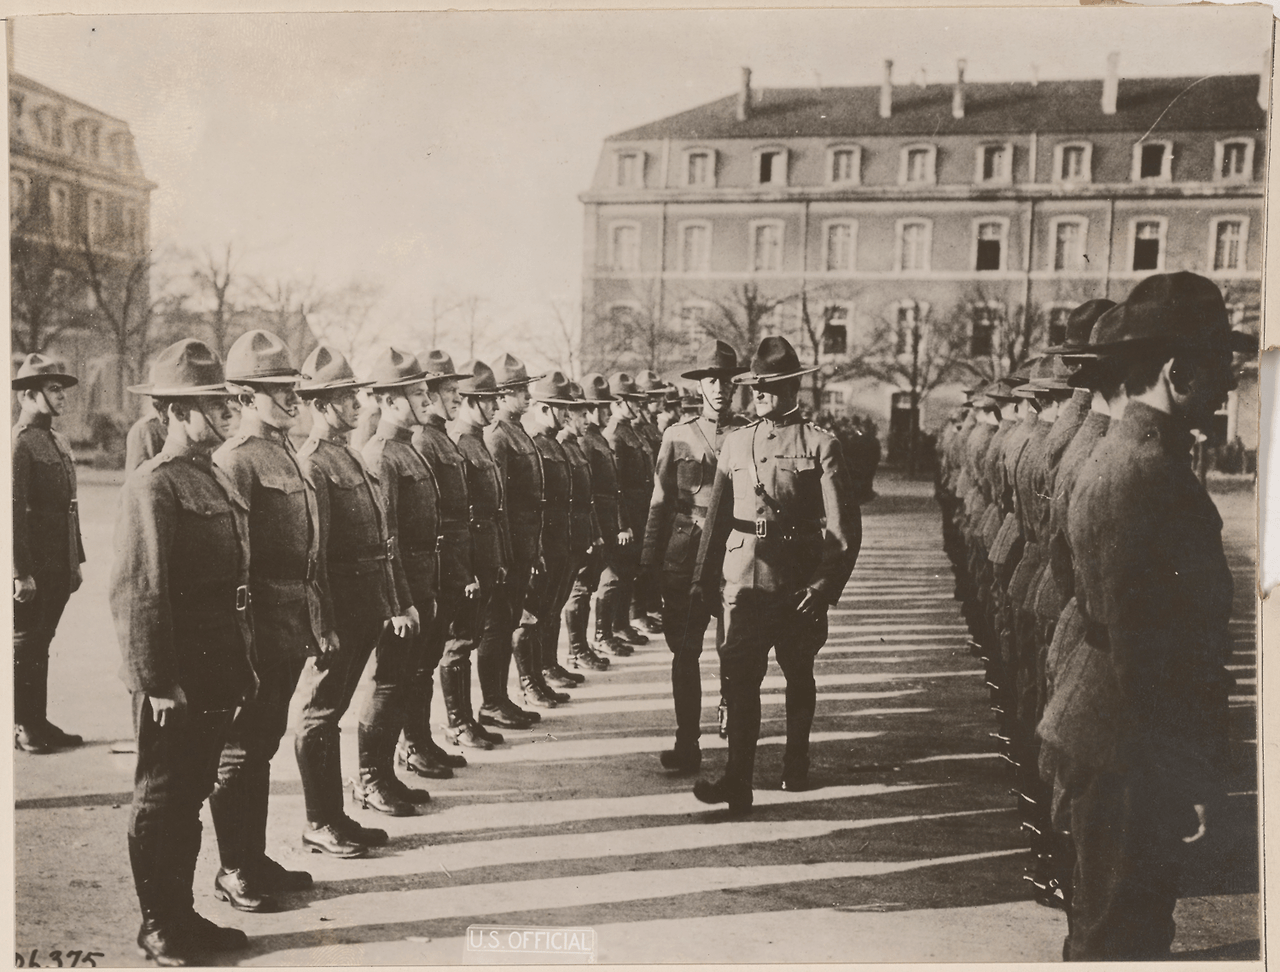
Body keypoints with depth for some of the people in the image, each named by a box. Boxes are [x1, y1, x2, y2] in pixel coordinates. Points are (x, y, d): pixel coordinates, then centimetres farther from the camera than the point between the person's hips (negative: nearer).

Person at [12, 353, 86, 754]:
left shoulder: (61, 443, 14)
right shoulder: (18, 444, -13)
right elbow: (13, 511, -18)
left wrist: (76, 562, 17)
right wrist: (21, 572, -20)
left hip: (58, 569, 8)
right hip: (32, 570, -8)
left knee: (40, 645, 15)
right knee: (24, 646, 3)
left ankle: (38, 723, 23)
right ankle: (20, 727, 14)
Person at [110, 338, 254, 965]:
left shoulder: (215, 479, 13)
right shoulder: (153, 486, -15)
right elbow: (138, 595, -19)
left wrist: (243, 665, 16)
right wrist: (158, 683, -19)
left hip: (216, 678, 9)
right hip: (174, 684, -8)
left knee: (190, 800, 18)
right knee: (160, 803, 6)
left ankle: (182, 914, 30)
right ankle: (157, 928, 20)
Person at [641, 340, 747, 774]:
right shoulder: (677, 434, 7)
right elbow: (660, 500, 9)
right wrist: (649, 558, 5)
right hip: (684, 553, 1)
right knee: (684, 652, 4)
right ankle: (687, 743, 13)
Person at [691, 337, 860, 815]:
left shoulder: (821, 444, -3)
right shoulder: (735, 442, 8)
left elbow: (844, 525, -7)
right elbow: (717, 516, 11)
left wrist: (827, 584, -15)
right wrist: (704, 577, 8)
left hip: (800, 582, -1)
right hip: (744, 577, 2)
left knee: (799, 676, 15)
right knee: (739, 677, -8)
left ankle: (796, 764, 34)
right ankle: (738, 783, -7)